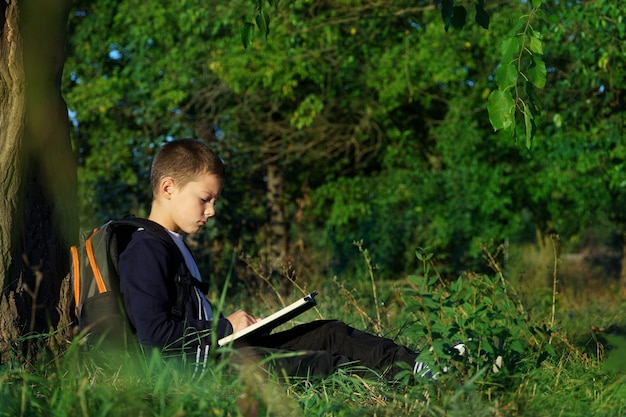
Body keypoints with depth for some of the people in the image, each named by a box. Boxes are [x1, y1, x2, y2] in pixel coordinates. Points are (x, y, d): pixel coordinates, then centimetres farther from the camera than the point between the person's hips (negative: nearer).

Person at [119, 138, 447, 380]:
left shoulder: (171, 245, 20)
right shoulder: (145, 252, -13)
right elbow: (153, 332, -22)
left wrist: (230, 323, 8)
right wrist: (225, 326, -13)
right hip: (194, 363, -10)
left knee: (329, 333, 4)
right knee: (314, 364, -20)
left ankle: (416, 367, -2)